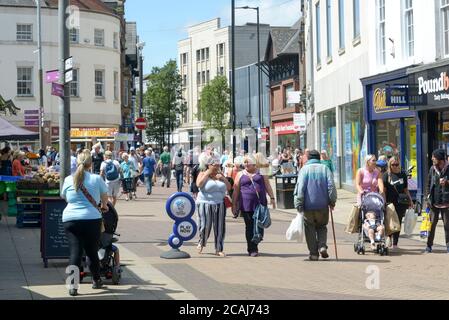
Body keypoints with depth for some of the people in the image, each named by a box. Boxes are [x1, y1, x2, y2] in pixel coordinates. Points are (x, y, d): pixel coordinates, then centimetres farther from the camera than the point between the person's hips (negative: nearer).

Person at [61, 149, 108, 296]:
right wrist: (104, 206, 41)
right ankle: (97, 281, 30)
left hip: (70, 219, 1)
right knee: (92, 251, 14)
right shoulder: (97, 179, 2)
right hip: (91, 219, -1)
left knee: (75, 252, -2)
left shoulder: (68, 180, 5)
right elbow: (104, 196, 19)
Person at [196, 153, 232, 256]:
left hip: (219, 204, 4)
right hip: (205, 204, -4)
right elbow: (199, 184, -20)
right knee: (205, 226, -4)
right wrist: (207, 173, -14)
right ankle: (201, 242, 25)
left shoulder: (220, 175, 12)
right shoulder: (203, 174, 0)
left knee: (219, 227, 2)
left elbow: (229, 187, 11)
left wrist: (223, 178, -4)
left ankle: (219, 249, 10)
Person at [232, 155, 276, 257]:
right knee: (249, 227, -2)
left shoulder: (261, 173, 12)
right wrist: (234, 204, 6)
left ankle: (254, 245, 14)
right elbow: (236, 191, 10)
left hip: (260, 204, 1)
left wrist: (272, 197, 0)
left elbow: (267, 186, 11)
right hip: (246, 205, -1)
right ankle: (252, 249, 3)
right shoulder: (240, 174, 10)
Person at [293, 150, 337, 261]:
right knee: (322, 226, 18)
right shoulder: (325, 168, 6)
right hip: (323, 205, 2)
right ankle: (322, 246, -4)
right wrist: (332, 201, 5)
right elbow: (331, 186, -1)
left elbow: (300, 188, -7)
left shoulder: (304, 169, 2)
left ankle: (314, 253, 5)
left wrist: (299, 204, -6)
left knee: (310, 228, 8)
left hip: (308, 205, -2)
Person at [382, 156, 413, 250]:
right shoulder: (386, 175, 0)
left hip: (401, 203, 3)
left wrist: (410, 200, 14)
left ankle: (395, 243, 10)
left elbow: (405, 189, 17)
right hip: (390, 202, -2)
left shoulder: (403, 174, 10)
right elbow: (383, 190, -2)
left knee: (398, 222, 4)